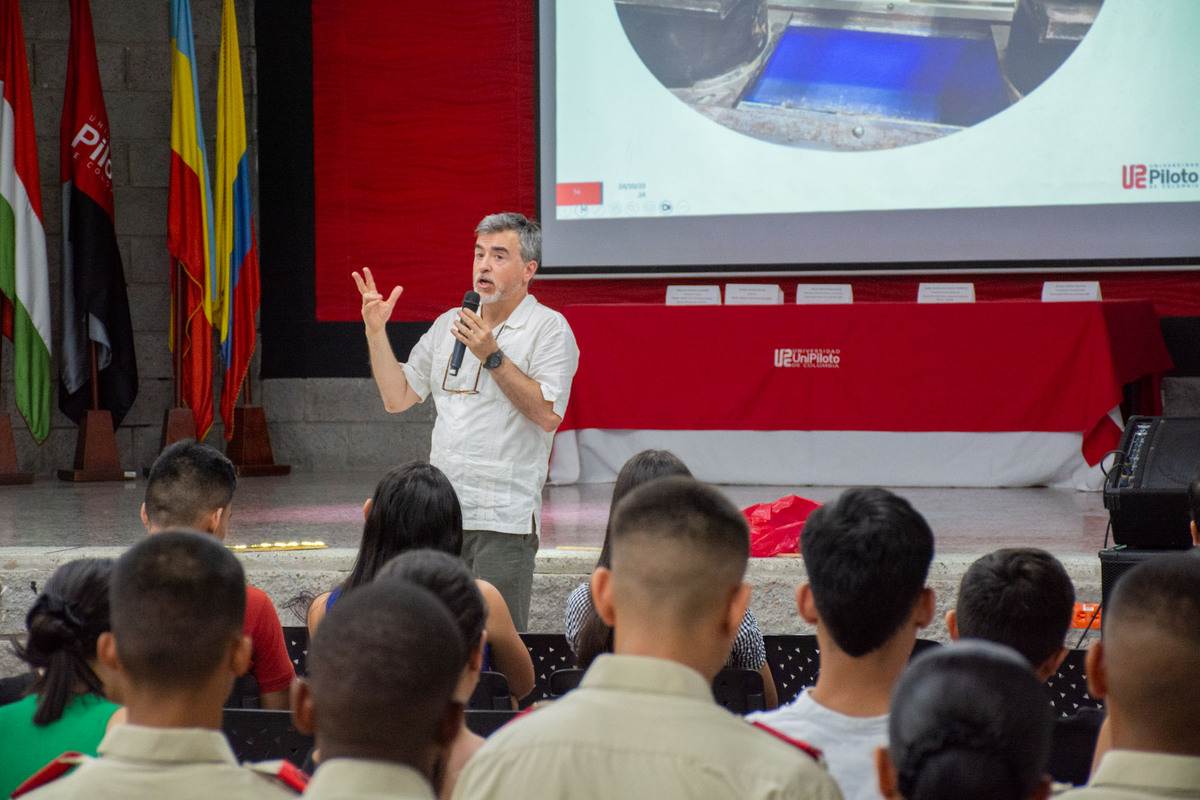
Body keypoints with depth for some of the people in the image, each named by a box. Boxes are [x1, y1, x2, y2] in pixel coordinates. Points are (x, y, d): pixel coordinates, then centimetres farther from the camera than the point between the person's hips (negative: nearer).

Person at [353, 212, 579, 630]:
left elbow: (547, 414, -15)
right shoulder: (450, 323, 17)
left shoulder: (549, 328, -3)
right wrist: (375, 332, 7)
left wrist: (492, 356, -18)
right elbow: (397, 398, 16)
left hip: (503, 517, -6)